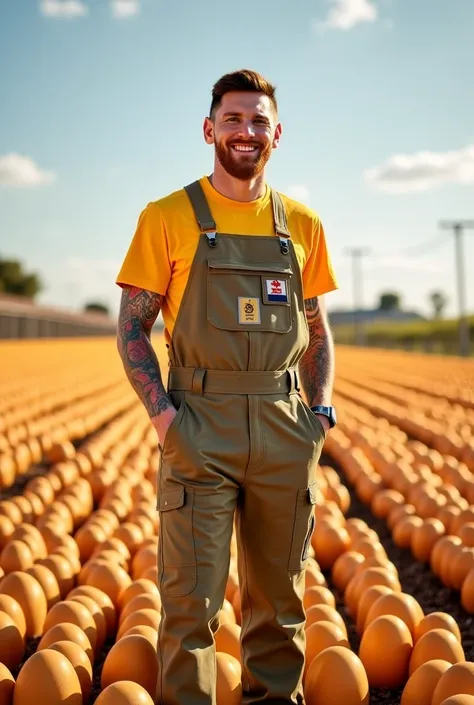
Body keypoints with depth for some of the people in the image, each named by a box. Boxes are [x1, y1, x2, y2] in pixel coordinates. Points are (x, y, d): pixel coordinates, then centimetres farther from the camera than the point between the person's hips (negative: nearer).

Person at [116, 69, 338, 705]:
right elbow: (132, 326, 0)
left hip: (285, 431, 4)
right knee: (192, 598, -3)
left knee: (280, 596, 12)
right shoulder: (169, 218, 1)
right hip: (199, 430, -3)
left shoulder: (302, 225, 11)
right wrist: (163, 415, -12)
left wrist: (321, 409, 2)